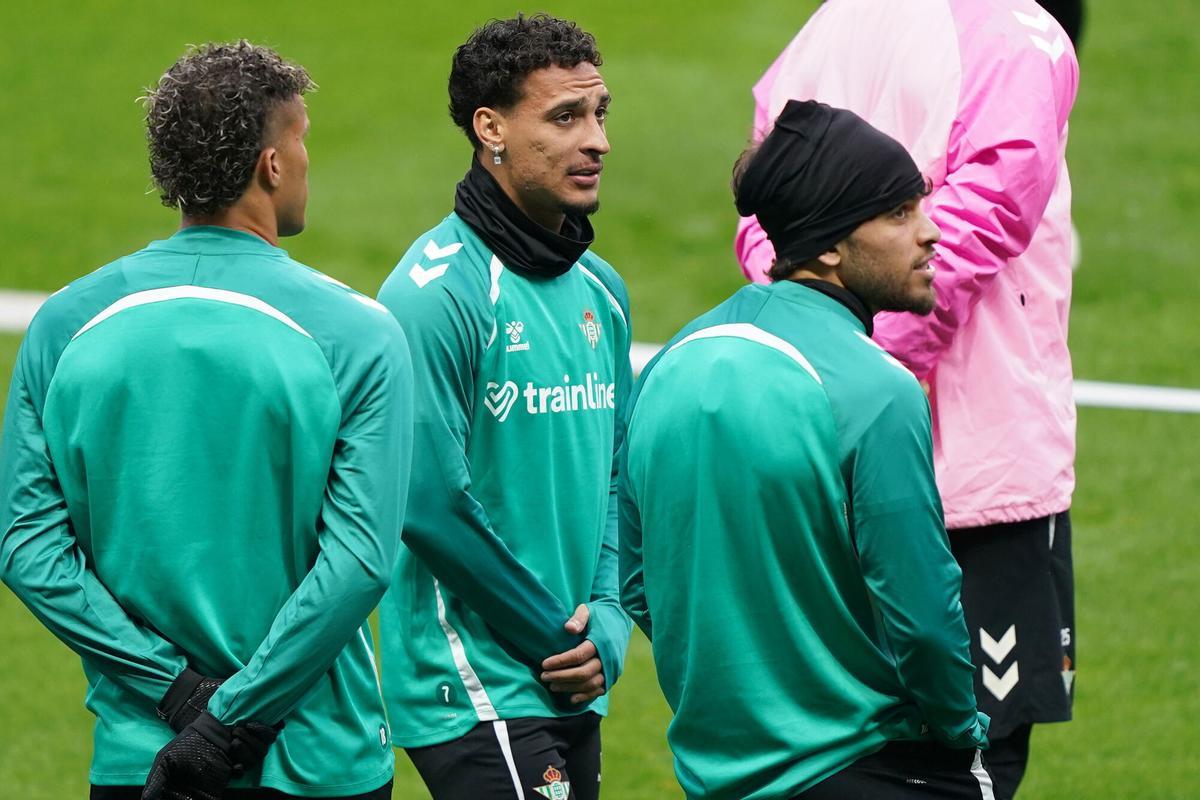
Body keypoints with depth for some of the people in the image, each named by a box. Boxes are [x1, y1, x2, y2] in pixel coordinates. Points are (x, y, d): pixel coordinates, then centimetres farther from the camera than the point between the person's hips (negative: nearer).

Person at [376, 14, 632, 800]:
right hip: (477, 696, -8)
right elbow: (432, 500, -17)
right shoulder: (438, 292, -13)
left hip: (574, 699, 8)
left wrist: (609, 619, 0)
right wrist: (557, 638, -10)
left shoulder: (599, 289, 12)